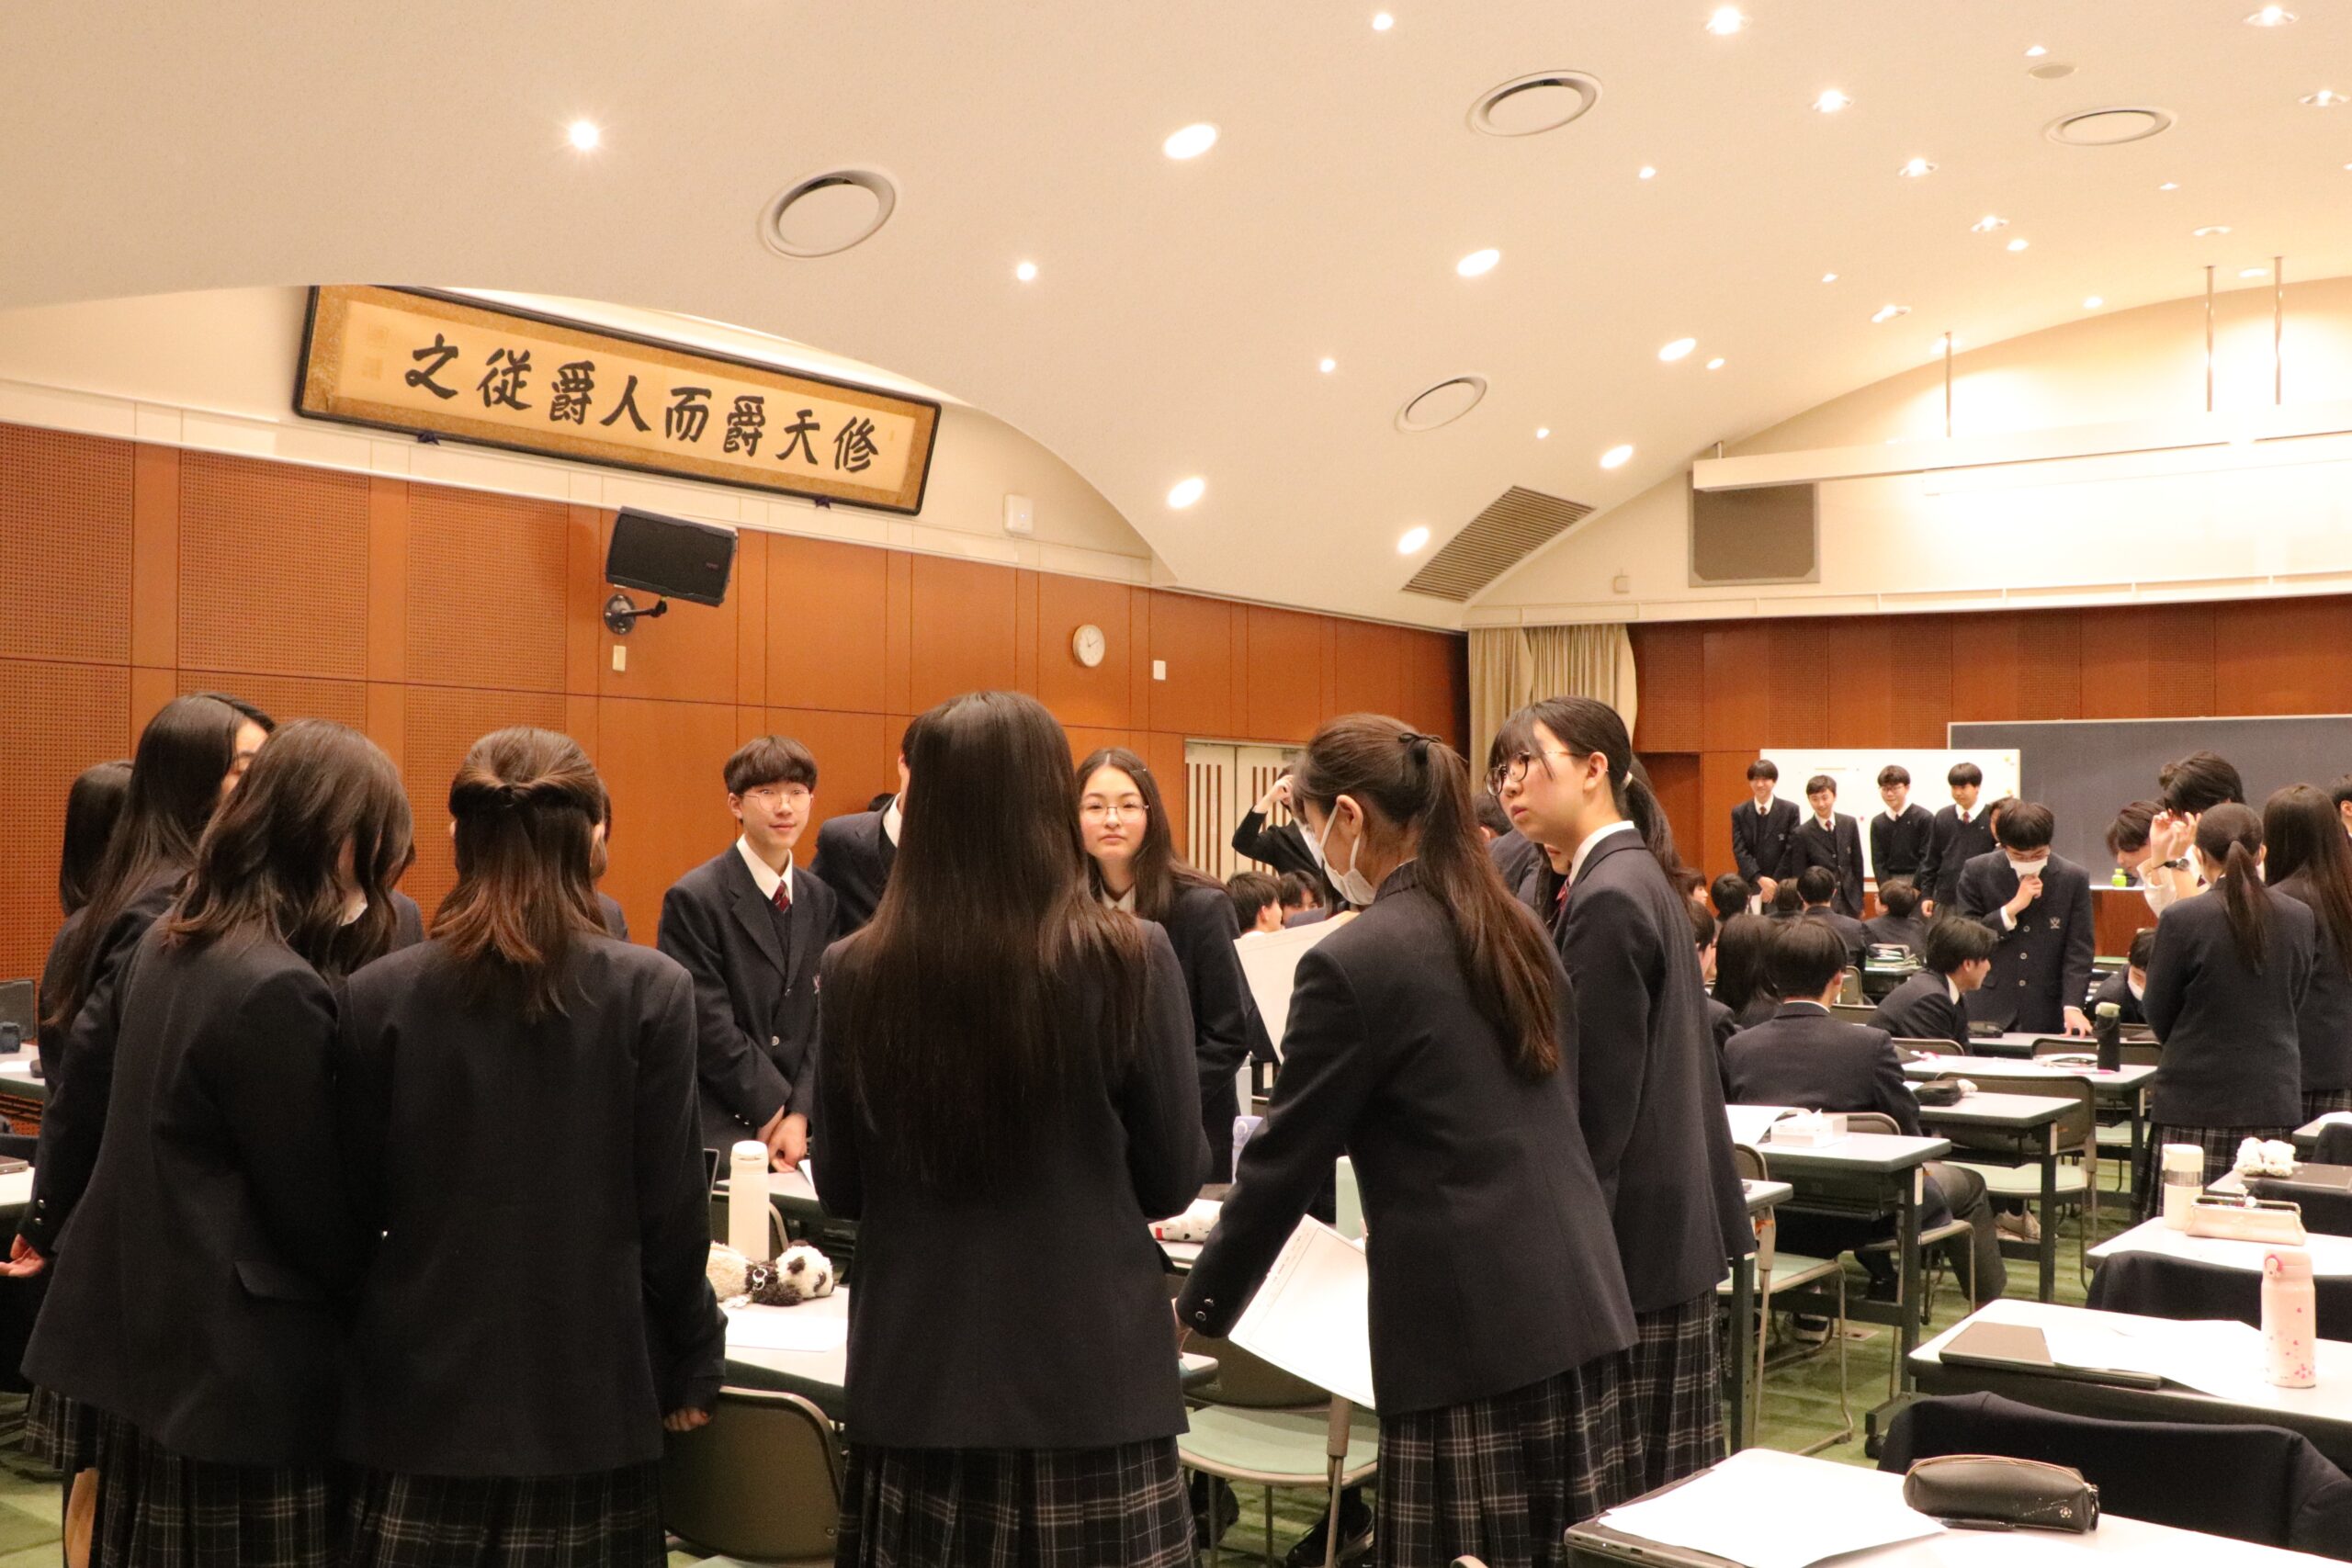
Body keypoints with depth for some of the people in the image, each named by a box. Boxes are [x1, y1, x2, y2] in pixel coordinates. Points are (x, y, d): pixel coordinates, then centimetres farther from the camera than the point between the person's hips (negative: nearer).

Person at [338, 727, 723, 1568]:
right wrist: (691, 1364, 5)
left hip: (422, 1387, 1)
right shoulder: (652, 991, -10)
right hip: (588, 1390, -1)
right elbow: (671, 1208, -7)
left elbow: (357, 1203, 1)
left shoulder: (380, 995, -5)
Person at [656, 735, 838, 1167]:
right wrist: (773, 1106, -9)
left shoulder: (820, 898, 8)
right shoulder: (694, 898, -10)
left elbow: (821, 1015, 4)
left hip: (799, 1121, 5)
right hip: (716, 1125, -5)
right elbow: (708, 1027, -13)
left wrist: (800, 1112, -7)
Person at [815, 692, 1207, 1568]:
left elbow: (841, 1189, 5)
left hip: (918, 1377, 2)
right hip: (1094, 1374, -1)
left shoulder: (856, 974, -7)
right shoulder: (1129, 961, -12)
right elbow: (1174, 1180, -2)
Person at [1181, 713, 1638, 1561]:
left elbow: (1285, 1160, -7)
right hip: (1578, 1301, 8)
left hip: (1472, 1326, -8)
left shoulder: (1354, 961, -12)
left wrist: (1196, 1310, 6)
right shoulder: (1518, 929, 11)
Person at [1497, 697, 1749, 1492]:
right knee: (1677, 1474, 15)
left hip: (1630, 1237, -10)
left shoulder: (1607, 898, -17)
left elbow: (1600, 1099, -19)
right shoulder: (1640, 878, 12)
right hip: (1676, 1225, 10)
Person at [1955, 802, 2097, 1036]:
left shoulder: (2073, 878, -1)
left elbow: (2079, 949, -3)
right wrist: (2012, 908, -16)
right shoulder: (1976, 872, -2)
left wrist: (2072, 1007, -14)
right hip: (1988, 1009, 0)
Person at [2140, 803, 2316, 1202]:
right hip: (2274, 1101, 4)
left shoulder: (2182, 920, -11)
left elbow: (2158, 1018, -1)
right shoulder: (2301, 919, 1)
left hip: (2196, 1100, -4)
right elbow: (2295, 1001, 14)